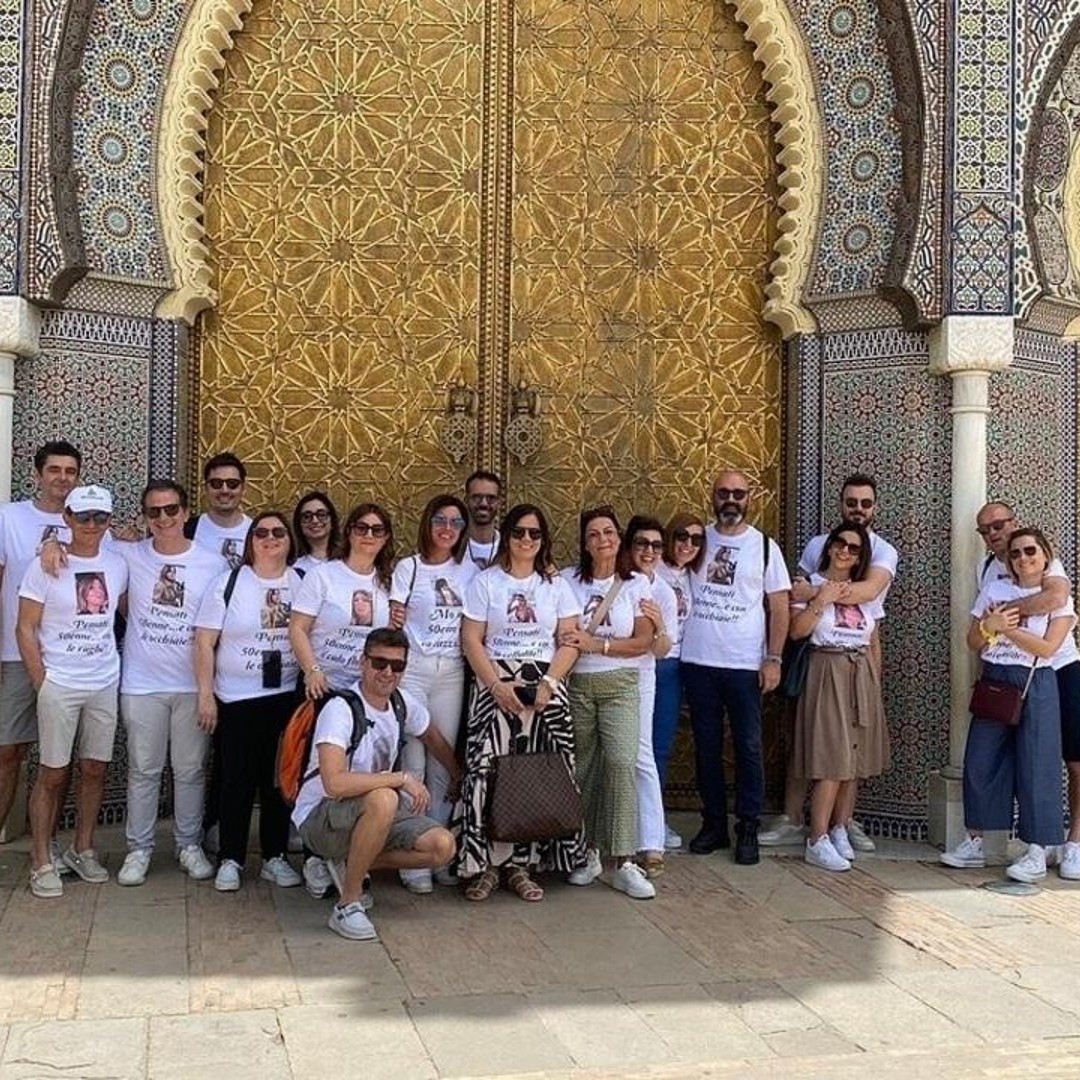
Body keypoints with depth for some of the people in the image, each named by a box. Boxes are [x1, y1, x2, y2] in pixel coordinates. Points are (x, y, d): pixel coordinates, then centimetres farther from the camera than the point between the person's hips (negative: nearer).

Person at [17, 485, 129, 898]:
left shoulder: (117, 566, 3)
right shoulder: (46, 567, -7)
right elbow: (25, 629, -6)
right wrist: (41, 684, -9)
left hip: (105, 685, 4)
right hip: (59, 685, -4)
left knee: (95, 770, 11)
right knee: (53, 774, 2)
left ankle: (83, 849, 27)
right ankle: (41, 863, 12)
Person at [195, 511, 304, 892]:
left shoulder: (302, 583, 4)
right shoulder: (228, 583, -3)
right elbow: (205, 643, -4)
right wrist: (205, 695, -8)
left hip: (288, 698, 2)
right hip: (235, 700, -2)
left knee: (280, 779, 8)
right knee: (236, 781, 4)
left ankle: (275, 857, 20)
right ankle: (230, 859, 15)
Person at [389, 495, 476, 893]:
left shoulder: (469, 570, 10)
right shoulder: (409, 567, 2)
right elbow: (394, 620, 0)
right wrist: (392, 619, -20)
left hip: (452, 672, 3)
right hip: (413, 669, -3)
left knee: (443, 762, 5)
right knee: (412, 761, -5)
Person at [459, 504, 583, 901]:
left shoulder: (556, 585, 10)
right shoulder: (485, 582, 5)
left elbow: (570, 641, 5)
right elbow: (471, 640, -1)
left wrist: (549, 683, -10)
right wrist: (497, 685, -12)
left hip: (544, 687, 2)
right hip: (495, 685, -2)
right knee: (488, 771, -10)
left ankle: (522, 864, 6)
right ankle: (483, 864, -1)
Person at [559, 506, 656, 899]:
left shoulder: (636, 584, 4)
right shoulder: (567, 580, 4)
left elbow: (643, 642, -2)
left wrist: (594, 644, -12)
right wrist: (568, 640, -14)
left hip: (620, 685, -1)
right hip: (577, 684, 1)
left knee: (621, 761, -14)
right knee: (583, 767, 3)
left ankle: (624, 863, -11)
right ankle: (588, 852, 19)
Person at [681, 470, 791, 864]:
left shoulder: (764, 546, 3)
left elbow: (779, 606, 1)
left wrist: (773, 658, -7)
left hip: (745, 665, -2)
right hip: (698, 662, 2)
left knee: (749, 748, 1)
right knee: (706, 747, 9)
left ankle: (748, 829, 10)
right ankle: (713, 824, 19)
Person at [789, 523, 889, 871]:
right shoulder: (812, 585, 0)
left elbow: (873, 642, 17)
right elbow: (796, 630, -10)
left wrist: (876, 681, 14)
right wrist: (822, 600, -16)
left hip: (862, 674, 5)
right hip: (827, 671, -5)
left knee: (855, 756, 5)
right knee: (832, 757, -11)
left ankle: (839, 828, 18)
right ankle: (817, 841, -7)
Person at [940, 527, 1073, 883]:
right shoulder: (994, 590, 9)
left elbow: (1047, 647, -11)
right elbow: (973, 642, 9)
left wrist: (1006, 627, -13)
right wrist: (989, 625, -11)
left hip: (1034, 686, -3)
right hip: (992, 681, 3)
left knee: (1035, 767, -2)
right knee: (980, 762, 3)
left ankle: (1037, 853, 4)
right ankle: (975, 843, 13)